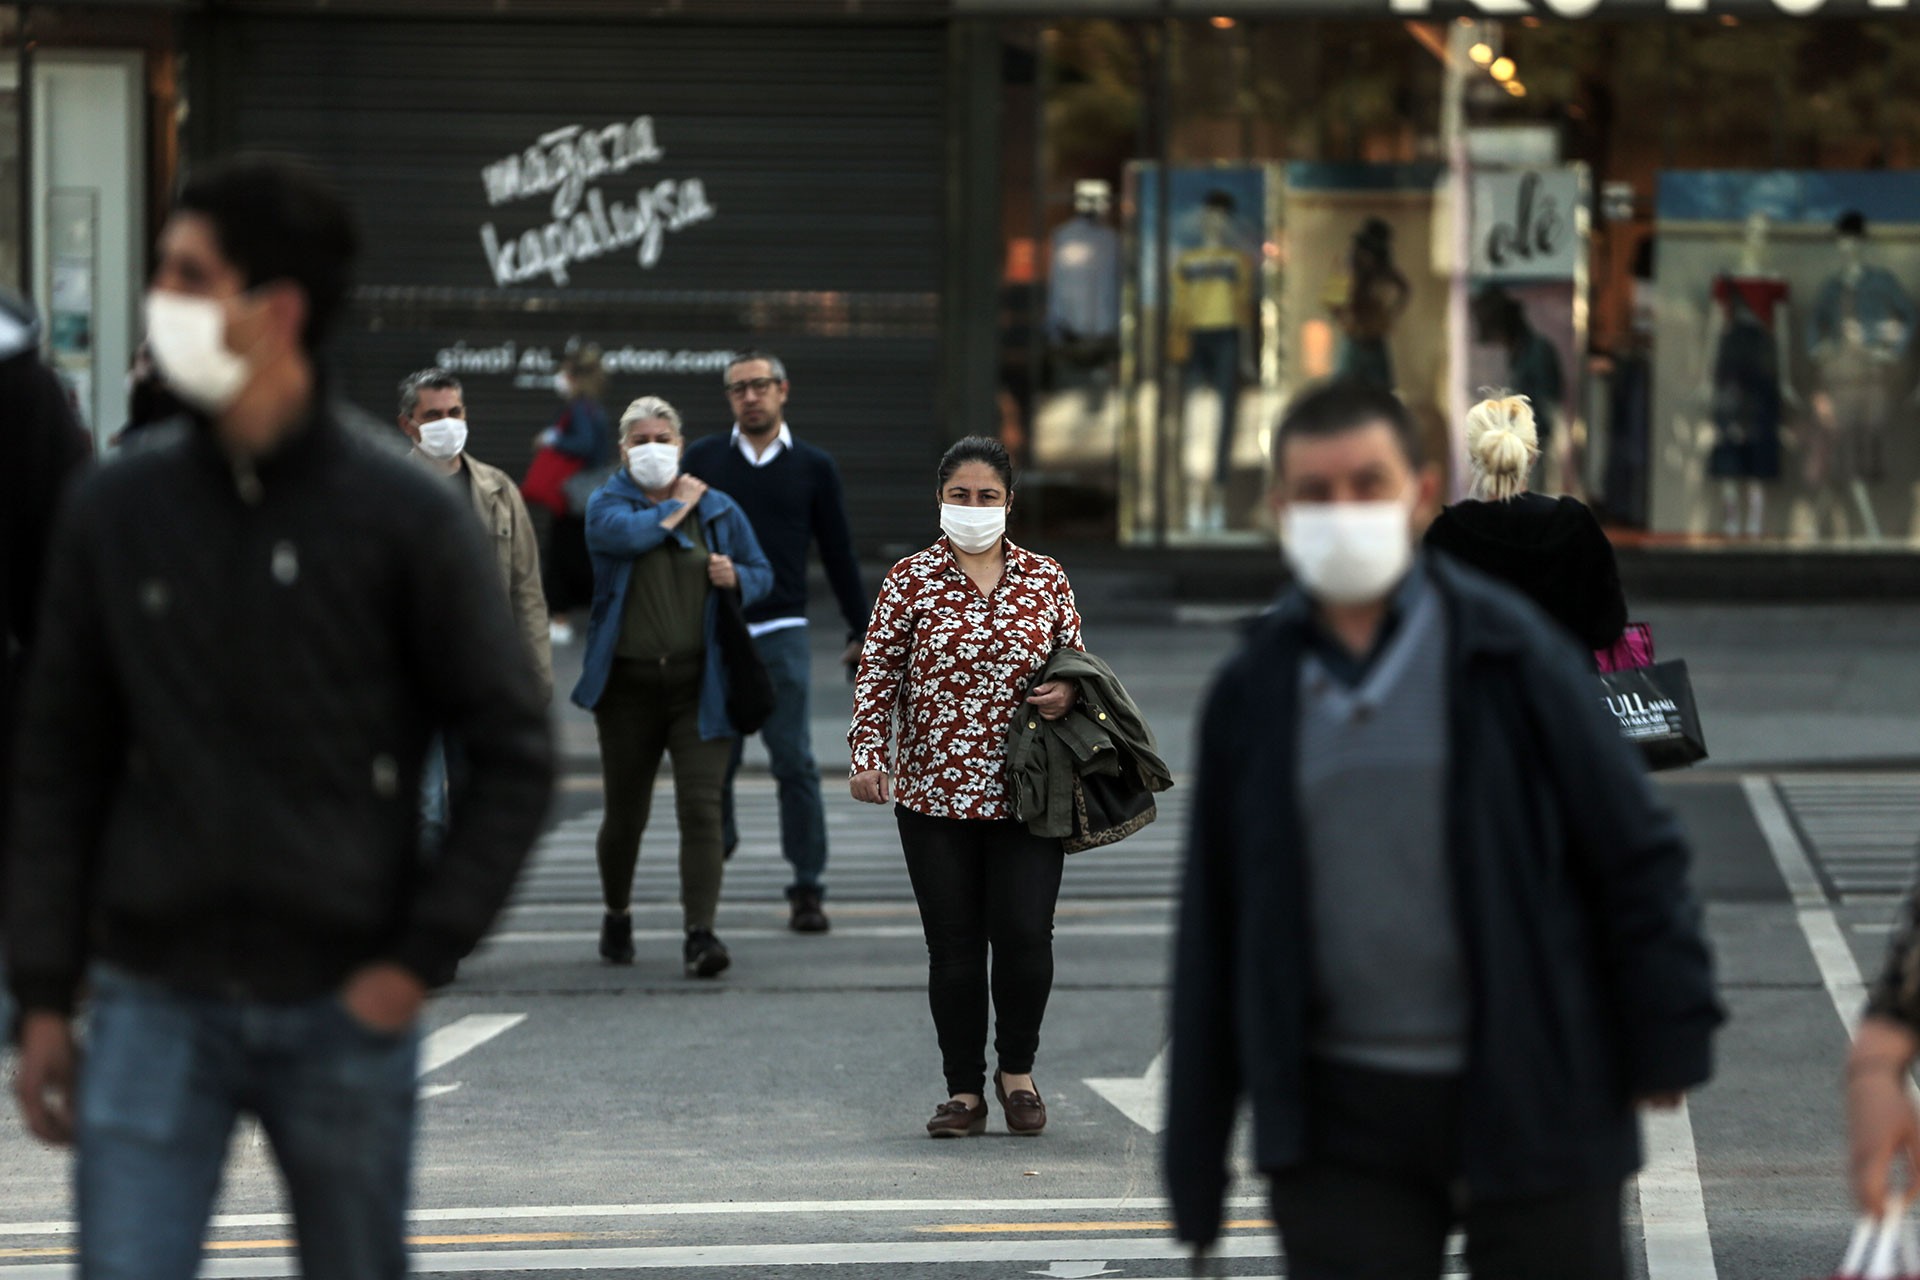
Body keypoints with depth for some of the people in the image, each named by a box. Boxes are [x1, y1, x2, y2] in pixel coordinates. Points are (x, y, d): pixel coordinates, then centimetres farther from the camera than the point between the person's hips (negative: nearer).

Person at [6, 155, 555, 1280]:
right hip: (155, 1005, 1)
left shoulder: (403, 520, -5)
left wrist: (422, 956, -8)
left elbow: (516, 755, -1)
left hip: (344, 1012, -1)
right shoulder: (117, 514, 2)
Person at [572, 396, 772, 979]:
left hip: (698, 684, 0)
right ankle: (617, 915, 35)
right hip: (629, 684, 0)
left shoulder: (718, 509, 8)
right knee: (625, 815, 9)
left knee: (702, 806, -13)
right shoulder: (606, 504, 3)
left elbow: (763, 574, 15)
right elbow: (628, 533, -20)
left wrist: (736, 577, -8)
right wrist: (679, 505, -5)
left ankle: (700, 933, -17)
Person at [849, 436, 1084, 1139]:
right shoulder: (910, 581, 2)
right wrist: (868, 755, -10)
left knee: (1025, 936, -8)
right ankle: (964, 1090, 12)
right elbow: (878, 673, 2)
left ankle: (1017, 1068, 16)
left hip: (1024, 792, 1)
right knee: (953, 945, 1)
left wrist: (1069, 692, -5)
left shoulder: (1046, 580, 7)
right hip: (934, 792, -1)